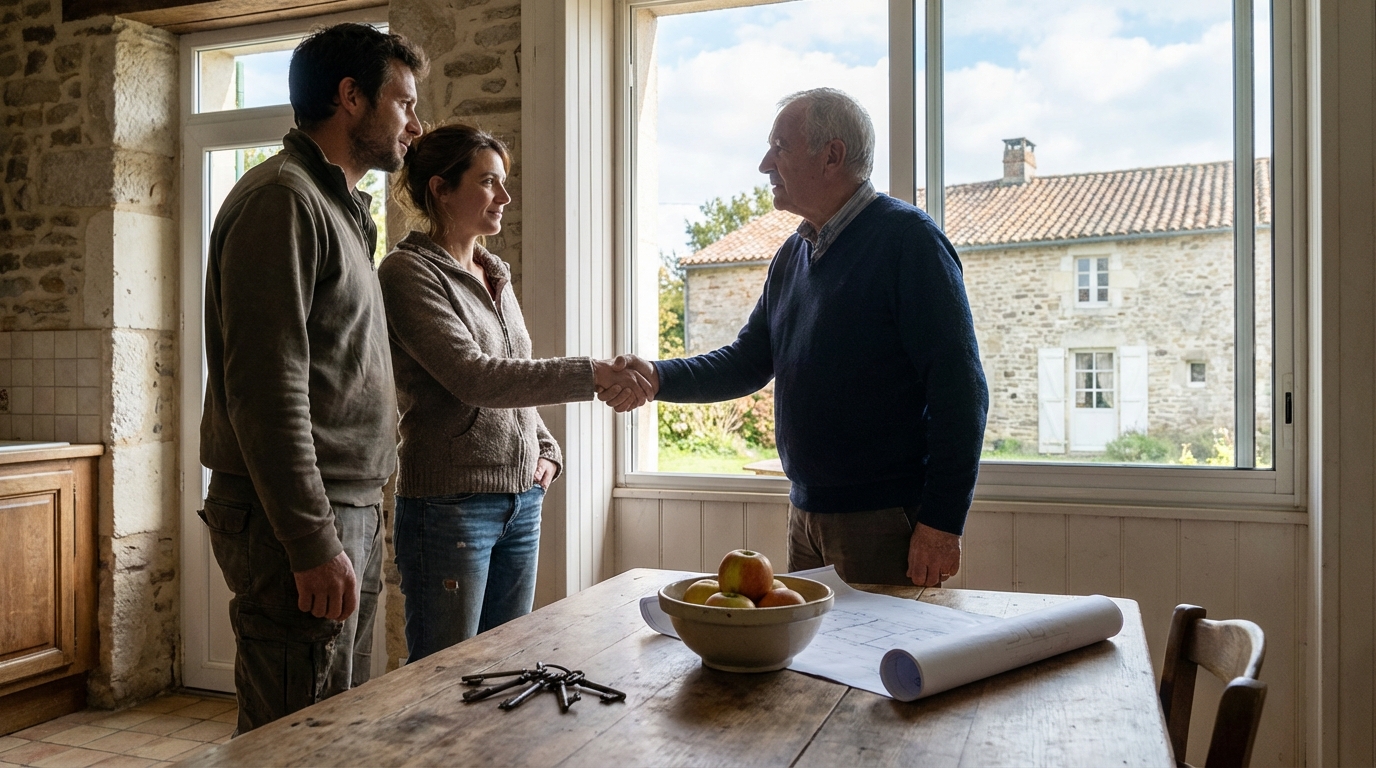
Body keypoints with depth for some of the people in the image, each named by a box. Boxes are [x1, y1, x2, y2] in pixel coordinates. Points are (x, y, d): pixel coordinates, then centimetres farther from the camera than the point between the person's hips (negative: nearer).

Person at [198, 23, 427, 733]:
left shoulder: (339, 208, 20)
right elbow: (267, 390, -20)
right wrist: (314, 543, -22)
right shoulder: (283, 197, -11)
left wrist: (350, 524, 18)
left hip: (349, 513, 10)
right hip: (300, 519, -10)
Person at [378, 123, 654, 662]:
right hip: (448, 505, -7)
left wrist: (547, 451, 6)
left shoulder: (496, 276, 14)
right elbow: (473, 376, -22)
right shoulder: (408, 272, -10)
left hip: (522, 503, 7)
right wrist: (591, 376, -28)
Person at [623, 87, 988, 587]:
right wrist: (660, 377, -4)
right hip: (806, 515, 8)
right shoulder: (792, 256, 12)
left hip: (886, 522, -7)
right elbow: (748, 362, 13)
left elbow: (959, 388, -17)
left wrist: (943, 521, -20)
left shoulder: (907, 239, -13)